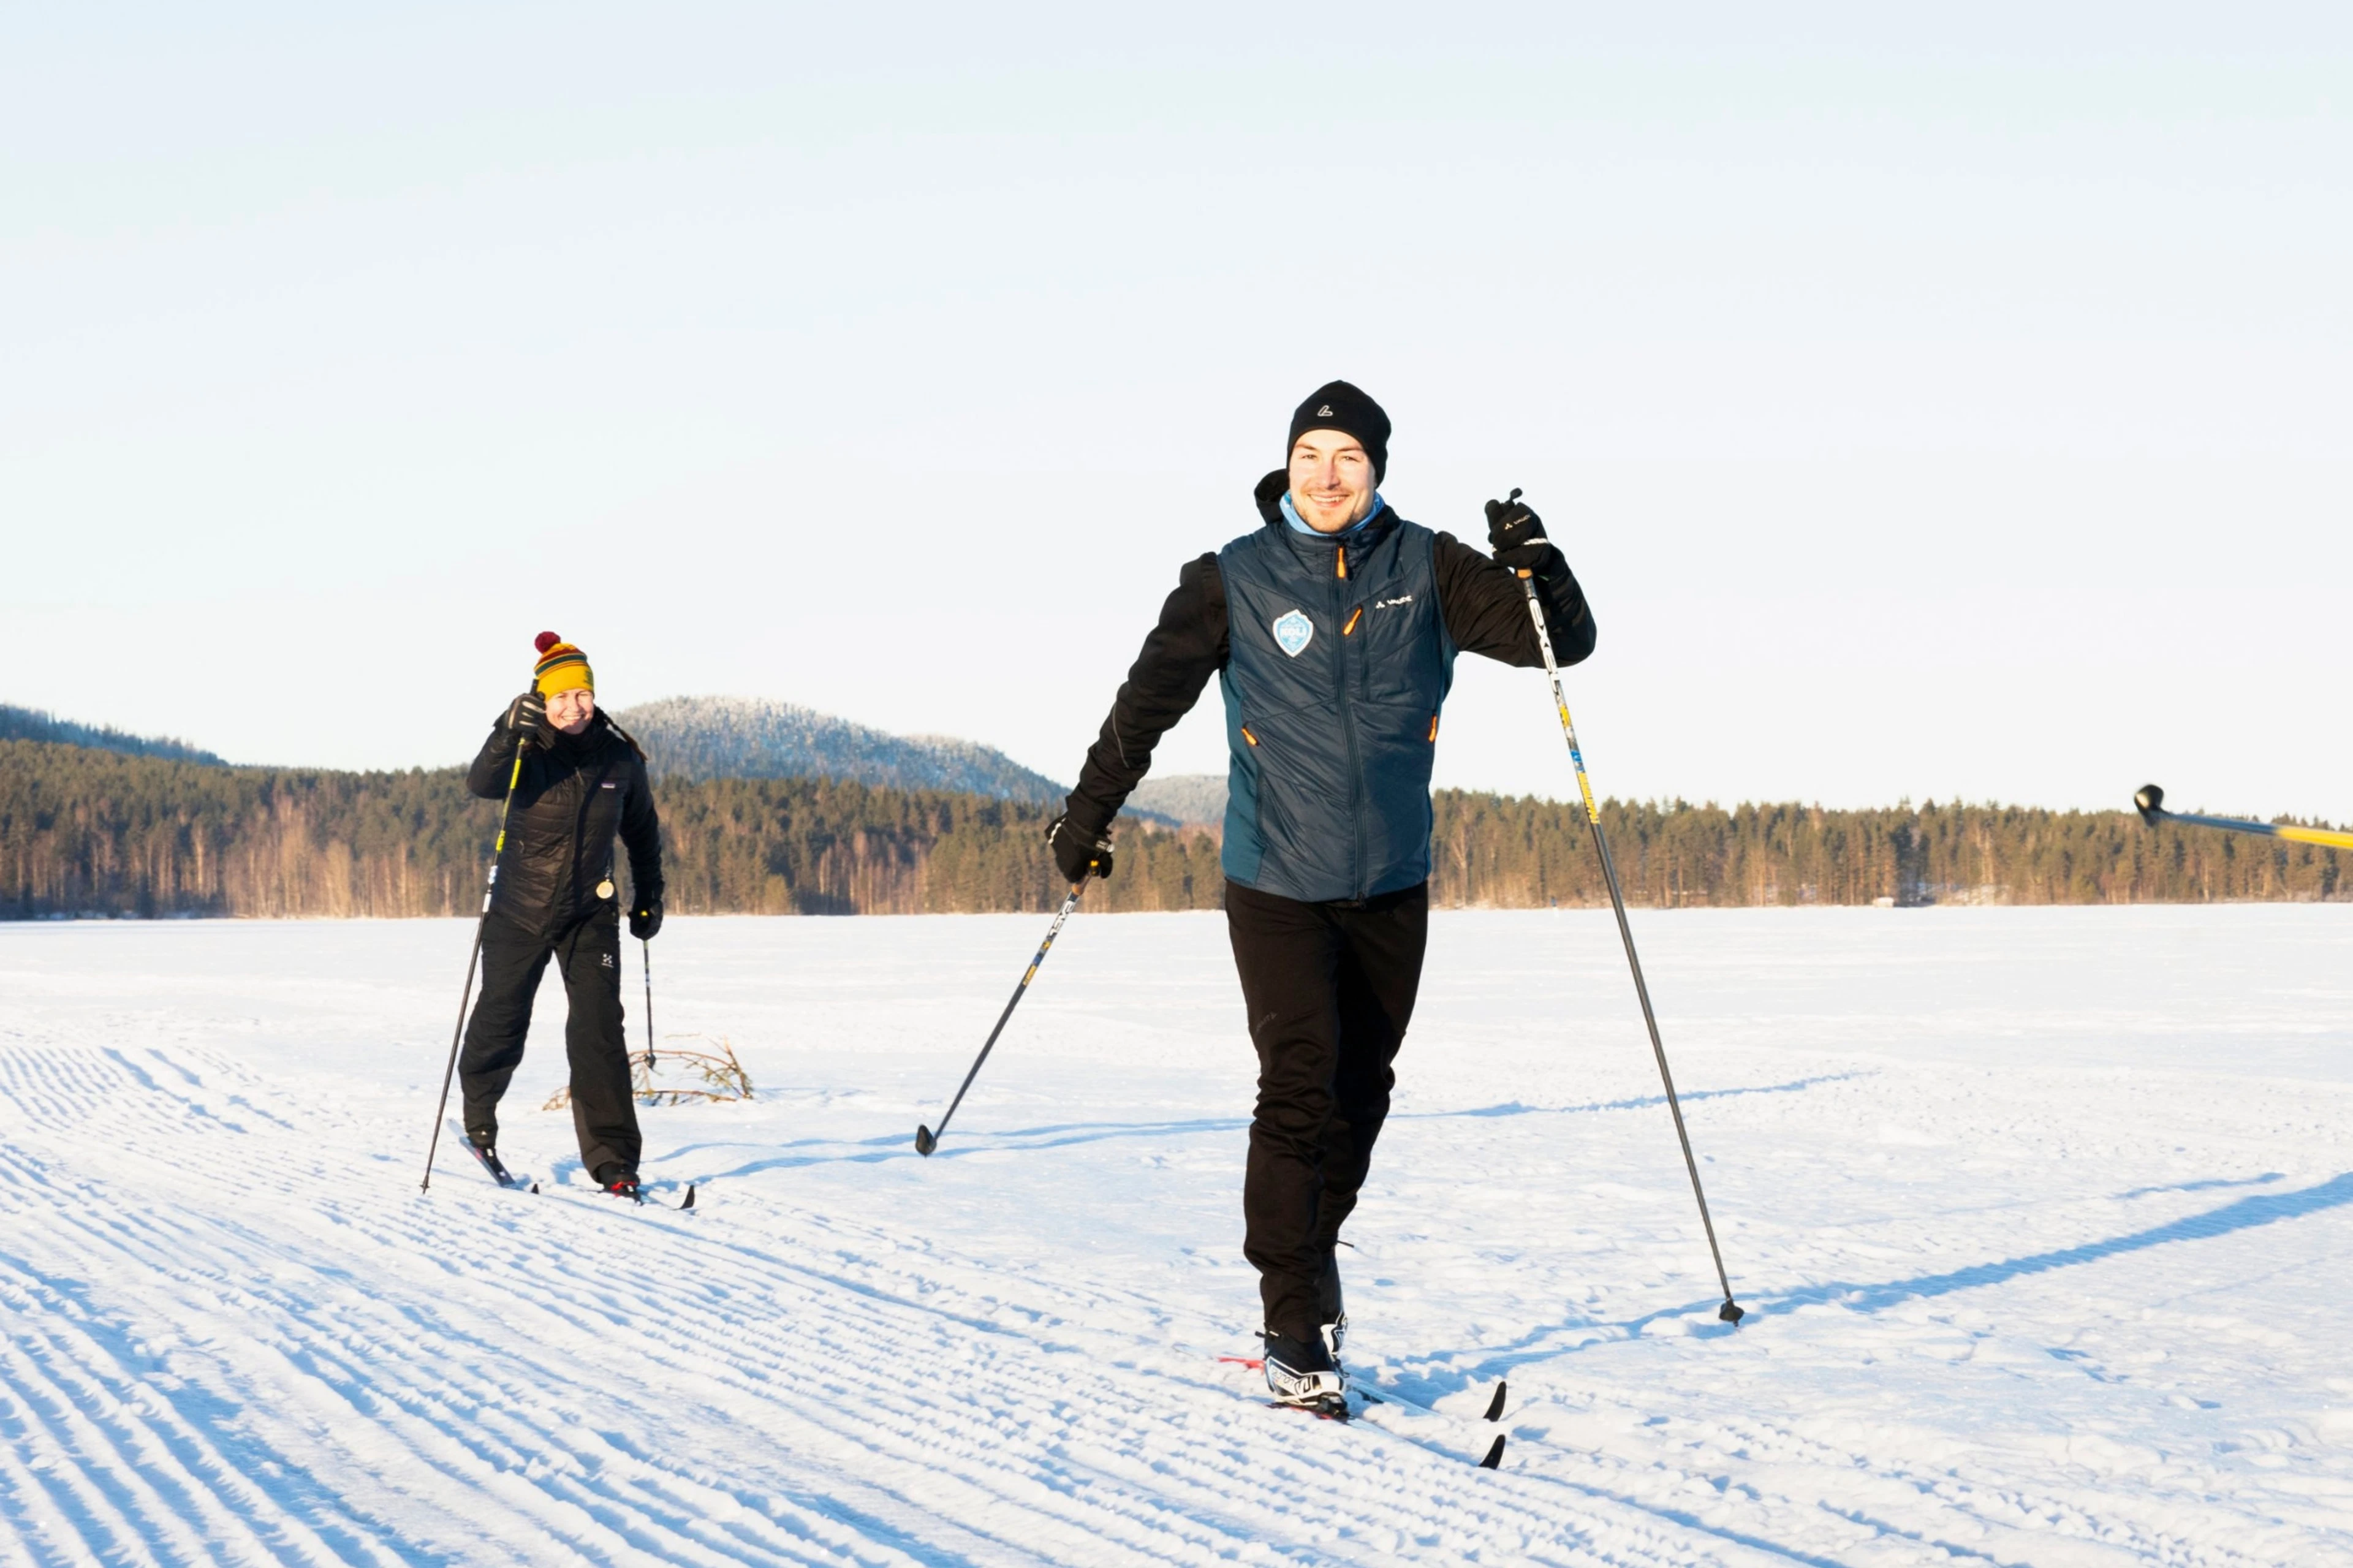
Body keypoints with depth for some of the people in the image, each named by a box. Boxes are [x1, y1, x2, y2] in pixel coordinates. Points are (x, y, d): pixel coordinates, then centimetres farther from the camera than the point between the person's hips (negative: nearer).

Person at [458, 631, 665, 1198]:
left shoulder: (619, 757, -4)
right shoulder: (526, 751, -13)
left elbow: (642, 831, 13)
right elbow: (482, 784, -35)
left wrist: (648, 897, 13)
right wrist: (510, 736, -51)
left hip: (591, 913, 1)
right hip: (520, 911, -1)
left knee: (599, 1029, -12)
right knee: (502, 1021, 14)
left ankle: (613, 1161, -11)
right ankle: (478, 1107, 46)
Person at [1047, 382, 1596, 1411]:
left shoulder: (1427, 570, -2)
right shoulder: (1234, 581, -5)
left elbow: (1564, 642, -4)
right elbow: (1152, 696, 2)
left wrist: (1536, 565, -22)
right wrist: (1091, 810, 4)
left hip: (1393, 887, 3)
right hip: (1277, 882, -3)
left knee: (1361, 1091, 11)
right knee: (1298, 1086, -13)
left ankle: (1312, 1249, 32)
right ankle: (1296, 1329, -9)